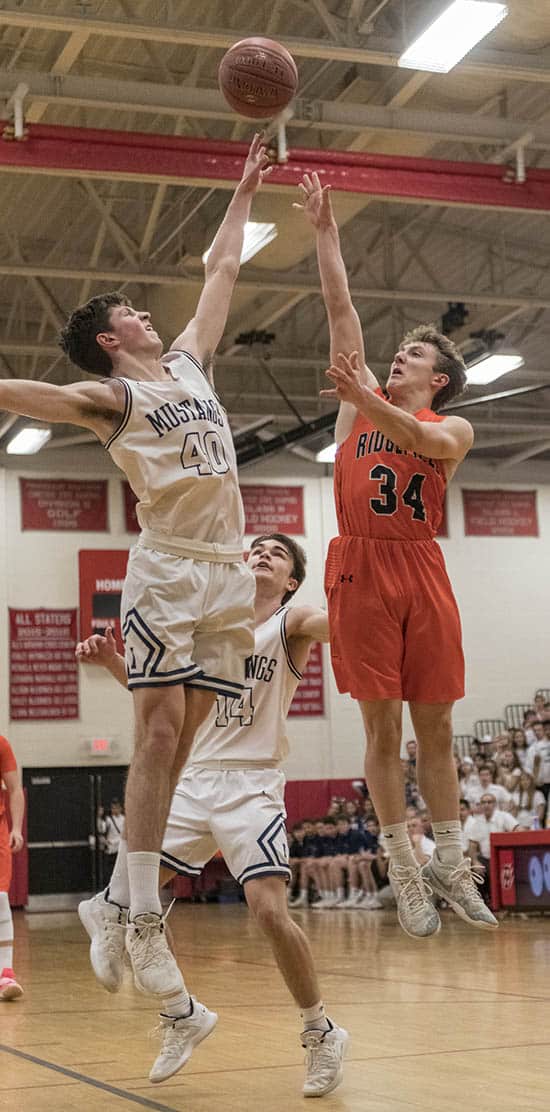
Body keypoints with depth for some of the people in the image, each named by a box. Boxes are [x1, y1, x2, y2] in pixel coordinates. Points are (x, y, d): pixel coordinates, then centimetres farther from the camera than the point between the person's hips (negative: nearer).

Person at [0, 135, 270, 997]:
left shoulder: (190, 361, 20)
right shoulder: (112, 396, 1)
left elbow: (222, 271, 29)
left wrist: (244, 194, 32)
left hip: (228, 571, 6)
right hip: (168, 568, -6)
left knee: (185, 739, 3)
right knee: (158, 732, -12)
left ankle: (132, 893, 7)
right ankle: (142, 918, -12)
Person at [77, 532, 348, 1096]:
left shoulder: (293, 622, 2)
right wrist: (111, 660, 5)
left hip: (251, 785, -5)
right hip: (193, 780, 5)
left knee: (269, 910, -19)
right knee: (124, 896, -3)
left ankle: (322, 1034, 3)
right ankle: (183, 1014, 19)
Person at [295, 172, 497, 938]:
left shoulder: (454, 429, 9)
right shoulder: (363, 402, 14)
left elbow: (419, 441, -16)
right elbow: (341, 310, 11)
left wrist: (364, 401, -31)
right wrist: (324, 229, 9)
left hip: (422, 571, 0)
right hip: (362, 567, 0)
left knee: (434, 726, 4)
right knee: (382, 726, -1)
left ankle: (450, 866, 13)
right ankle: (405, 871, 4)